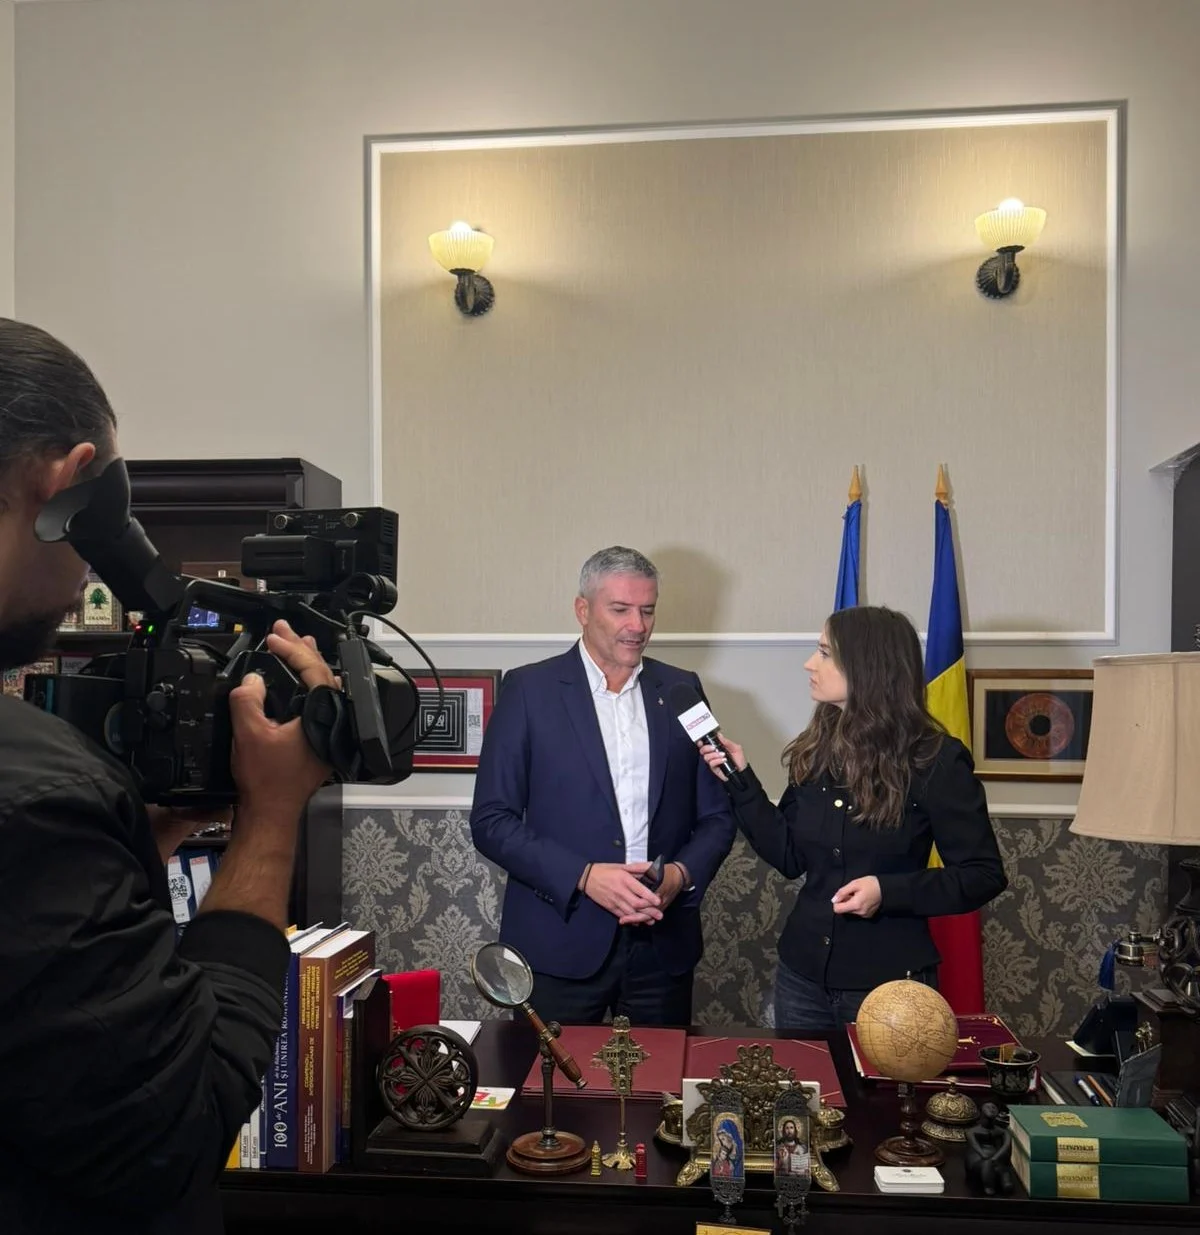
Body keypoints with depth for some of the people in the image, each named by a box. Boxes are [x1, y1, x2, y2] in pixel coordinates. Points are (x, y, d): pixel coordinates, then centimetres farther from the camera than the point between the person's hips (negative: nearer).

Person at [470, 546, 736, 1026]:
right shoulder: (529, 689, -3)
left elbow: (717, 815, 10)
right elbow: (491, 821, -6)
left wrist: (681, 875, -9)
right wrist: (584, 876, -16)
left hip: (663, 945, 3)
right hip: (559, 948, -3)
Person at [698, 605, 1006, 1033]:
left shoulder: (935, 760, -13)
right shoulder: (815, 750, 2)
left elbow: (984, 875, -10)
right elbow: (789, 857, 5)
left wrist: (889, 891, -21)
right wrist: (741, 780, -2)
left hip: (889, 982, -5)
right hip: (802, 974, 5)